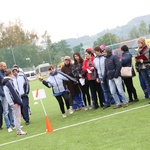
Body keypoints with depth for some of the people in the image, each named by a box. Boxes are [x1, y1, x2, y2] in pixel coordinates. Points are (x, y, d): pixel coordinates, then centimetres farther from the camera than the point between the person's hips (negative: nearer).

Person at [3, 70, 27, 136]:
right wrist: (19, 101, -15)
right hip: (15, 102, -9)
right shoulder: (9, 81, -13)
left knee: (16, 116, 12)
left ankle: (19, 130, 16)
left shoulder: (5, 82, 15)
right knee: (17, 117, -5)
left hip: (13, 102, 9)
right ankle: (19, 131, -2)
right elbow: (14, 92, -18)